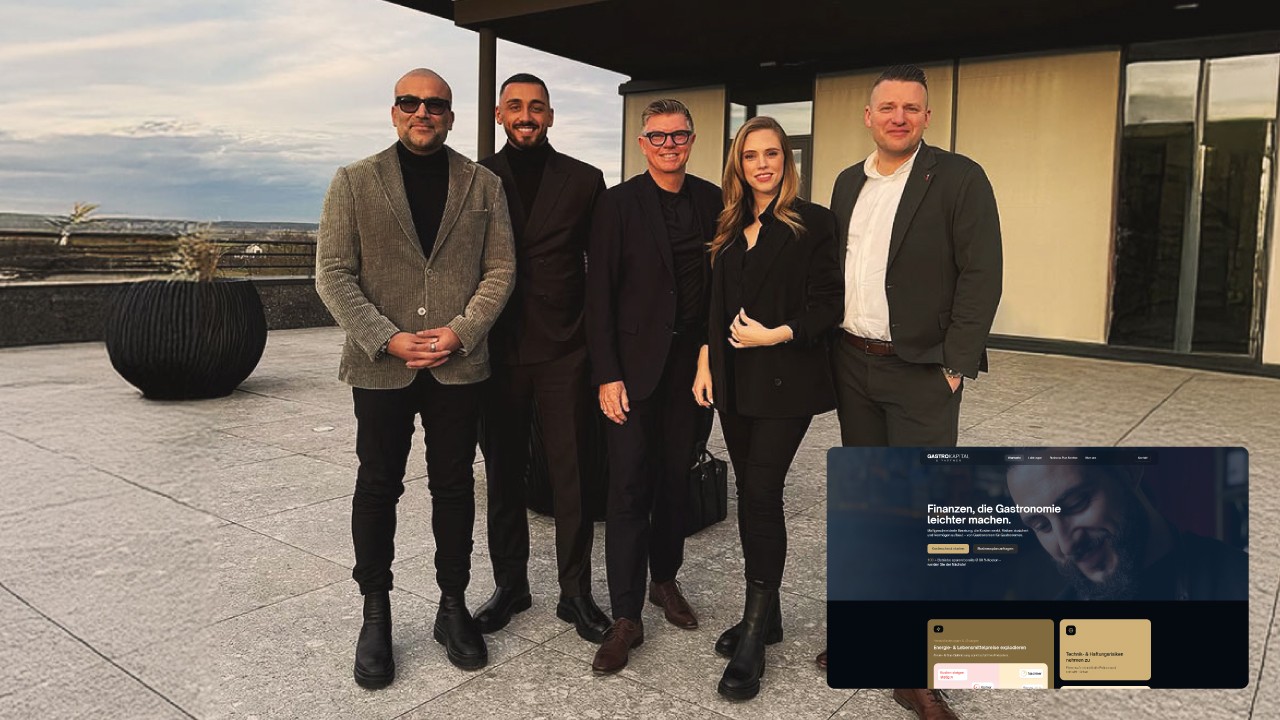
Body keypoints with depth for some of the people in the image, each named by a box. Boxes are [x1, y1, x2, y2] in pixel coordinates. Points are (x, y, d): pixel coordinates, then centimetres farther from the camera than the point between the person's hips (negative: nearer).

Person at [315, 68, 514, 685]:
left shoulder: (483, 185, 7)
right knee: (378, 488, 8)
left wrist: (460, 332, -11)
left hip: (459, 363, 1)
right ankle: (376, 616, 23)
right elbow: (333, 273, -2)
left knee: (454, 486, 9)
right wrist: (387, 338, -13)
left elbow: (500, 269, 3)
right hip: (381, 367, 0)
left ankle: (453, 607, 24)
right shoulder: (354, 182, 3)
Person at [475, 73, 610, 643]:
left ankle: (576, 592, 17)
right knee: (503, 472, 11)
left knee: (571, 474, 3)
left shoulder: (584, 180, 4)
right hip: (499, 348, 2)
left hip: (565, 349, -1)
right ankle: (510, 584, 27)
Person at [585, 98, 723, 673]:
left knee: (675, 478, 15)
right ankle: (626, 617, 8)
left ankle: (666, 579, 34)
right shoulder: (619, 203, -4)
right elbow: (600, 294, -6)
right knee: (629, 488, -1)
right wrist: (607, 374, -12)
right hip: (635, 363, -3)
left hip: (691, 361, 4)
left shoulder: (711, 200, 6)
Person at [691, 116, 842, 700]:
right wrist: (705, 361, 6)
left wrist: (774, 335, -18)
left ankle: (755, 637, 3)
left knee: (761, 492, -9)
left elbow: (828, 306, -8)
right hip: (734, 379, 6)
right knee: (752, 493, 10)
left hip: (785, 381, -6)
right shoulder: (731, 227, 13)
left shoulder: (813, 223, -4)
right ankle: (763, 615, 24)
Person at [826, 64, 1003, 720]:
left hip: (921, 372, -5)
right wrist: (832, 347, 8)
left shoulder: (959, 179, -8)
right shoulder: (849, 182, 10)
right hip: (853, 366, 6)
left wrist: (955, 365, -15)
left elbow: (980, 277, -11)